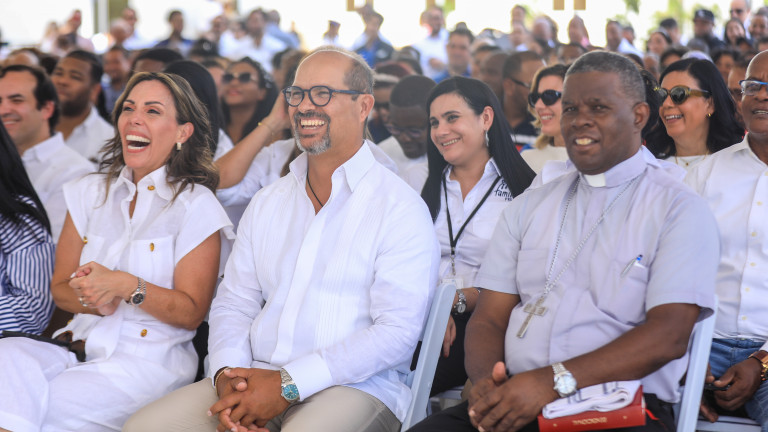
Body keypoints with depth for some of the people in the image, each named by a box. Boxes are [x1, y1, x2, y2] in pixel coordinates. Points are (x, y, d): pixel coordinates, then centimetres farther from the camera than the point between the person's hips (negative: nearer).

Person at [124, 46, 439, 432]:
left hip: (355, 386, -6)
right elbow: (233, 303, 17)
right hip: (257, 376, 6)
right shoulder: (267, 202, 19)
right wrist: (227, 374, -6)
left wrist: (288, 384, -17)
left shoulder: (401, 208, -3)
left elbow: (397, 331, -12)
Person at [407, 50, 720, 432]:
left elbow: (669, 335, -9)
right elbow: (489, 318, 14)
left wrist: (555, 380, -19)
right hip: (516, 398, 4)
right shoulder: (528, 207, 20)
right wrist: (486, 381, -10)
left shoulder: (680, 210, 4)